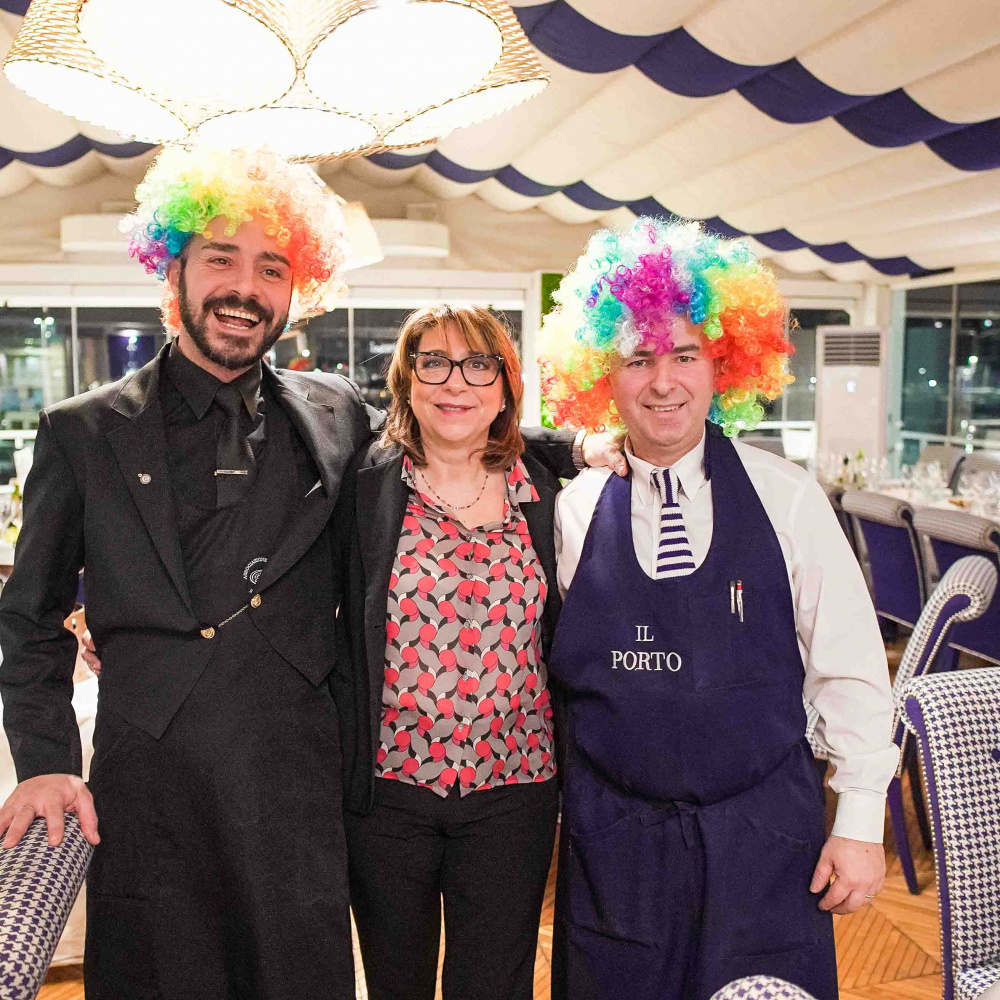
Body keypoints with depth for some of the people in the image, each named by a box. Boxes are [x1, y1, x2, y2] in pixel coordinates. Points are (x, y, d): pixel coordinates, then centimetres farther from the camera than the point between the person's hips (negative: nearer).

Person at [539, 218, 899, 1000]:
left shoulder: (786, 497, -7)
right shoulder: (576, 510, -4)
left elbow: (849, 667, -3)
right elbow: (561, 671, 4)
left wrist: (861, 822, -2)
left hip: (764, 833, -1)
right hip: (613, 839, 1)